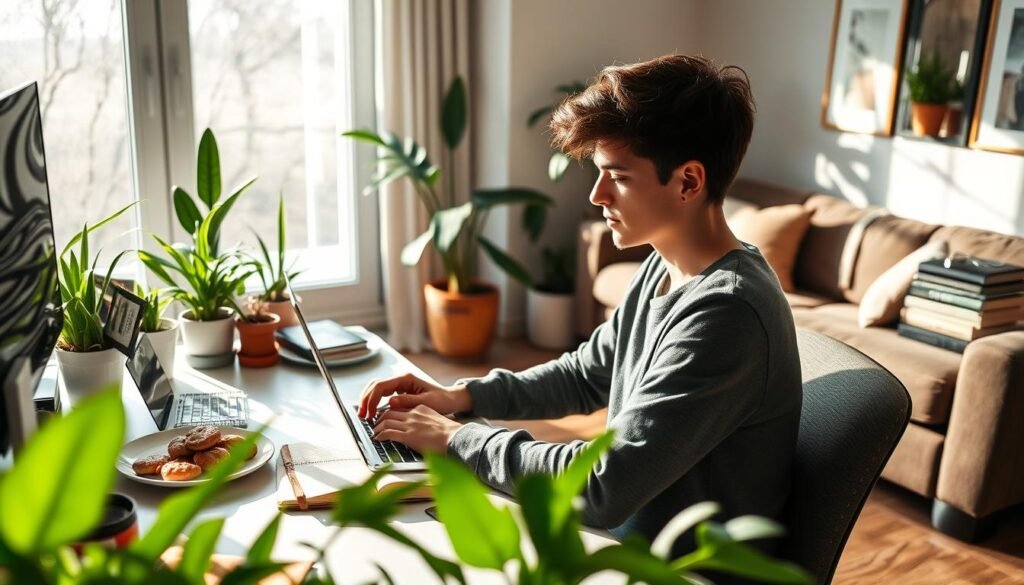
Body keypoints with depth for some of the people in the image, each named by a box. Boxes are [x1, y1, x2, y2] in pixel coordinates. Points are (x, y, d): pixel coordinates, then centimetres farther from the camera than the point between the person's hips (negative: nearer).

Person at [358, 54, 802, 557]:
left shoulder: (725, 313, -29)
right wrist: (463, 396, -2)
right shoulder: (665, 268, 1)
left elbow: (604, 488, -30)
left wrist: (459, 439, -19)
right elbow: (587, 375, 12)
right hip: (625, 527, 7)